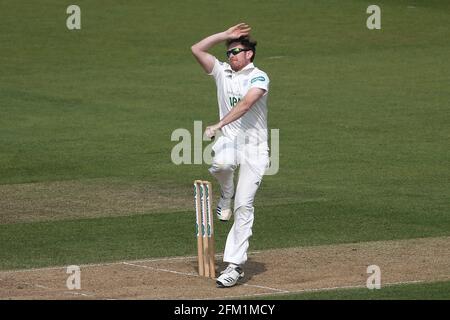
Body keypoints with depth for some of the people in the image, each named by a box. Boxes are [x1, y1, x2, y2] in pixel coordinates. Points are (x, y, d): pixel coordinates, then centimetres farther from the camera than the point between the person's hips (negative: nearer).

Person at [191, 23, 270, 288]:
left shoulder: (259, 77, -5)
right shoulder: (223, 71, 13)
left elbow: (245, 104, -20)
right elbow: (197, 49, 7)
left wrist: (219, 125, -30)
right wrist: (225, 35, 3)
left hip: (254, 146, -3)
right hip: (228, 140, 3)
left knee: (244, 207, -10)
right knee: (220, 164, -36)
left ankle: (235, 265, -7)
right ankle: (226, 195, 0)